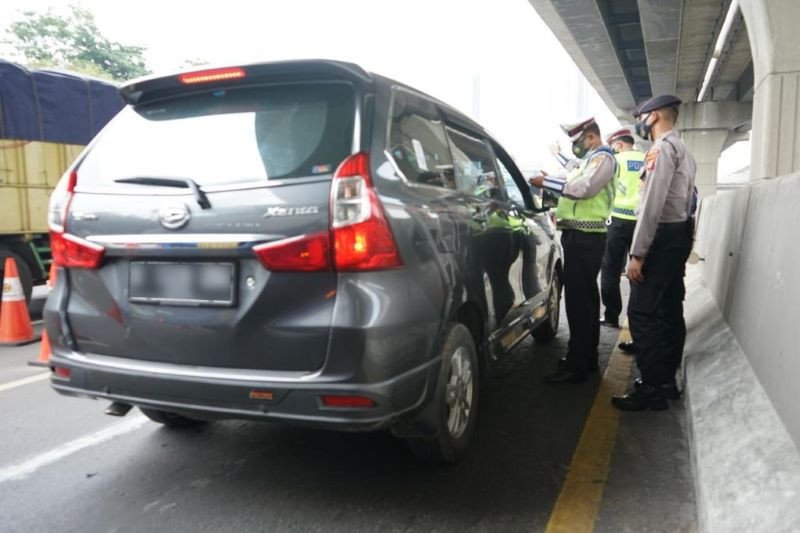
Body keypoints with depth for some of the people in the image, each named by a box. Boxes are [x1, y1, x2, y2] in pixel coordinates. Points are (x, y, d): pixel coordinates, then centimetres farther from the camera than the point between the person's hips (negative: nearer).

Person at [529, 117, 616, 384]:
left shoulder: (603, 157, -6)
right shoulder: (590, 160, 24)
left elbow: (584, 188, -21)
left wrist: (546, 182, -16)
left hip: (585, 238, -10)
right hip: (580, 235, 10)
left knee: (579, 299, -11)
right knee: (584, 297, 15)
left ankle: (577, 366, -7)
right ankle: (586, 357, 26)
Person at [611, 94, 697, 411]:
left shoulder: (662, 148, -12)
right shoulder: (683, 152, 21)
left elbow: (653, 204, -21)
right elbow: (684, 202, 16)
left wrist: (637, 253, -22)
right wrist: (681, 238, 14)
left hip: (663, 238, -10)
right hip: (679, 236, 10)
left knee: (642, 313, -9)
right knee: (669, 312, 12)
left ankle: (652, 388, -5)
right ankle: (666, 380, 20)